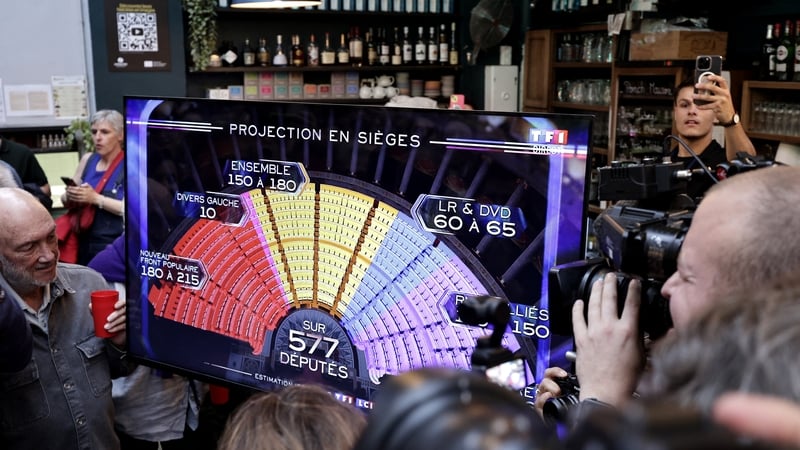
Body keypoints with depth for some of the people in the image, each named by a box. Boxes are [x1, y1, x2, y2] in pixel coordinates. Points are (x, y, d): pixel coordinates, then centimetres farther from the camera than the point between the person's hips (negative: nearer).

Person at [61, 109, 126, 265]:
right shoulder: (87, 160, 8)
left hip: (114, 246, -5)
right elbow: (65, 201, 15)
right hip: (85, 243, 5)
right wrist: (70, 196, -6)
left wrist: (96, 199, -24)